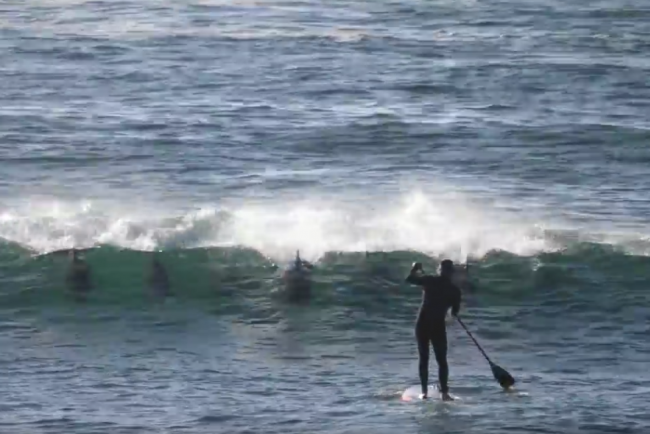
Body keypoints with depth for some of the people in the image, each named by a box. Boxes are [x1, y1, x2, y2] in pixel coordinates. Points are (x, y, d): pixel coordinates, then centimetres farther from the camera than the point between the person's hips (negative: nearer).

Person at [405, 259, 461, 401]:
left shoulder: (430, 281, -4)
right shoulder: (454, 290, -1)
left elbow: (410, 279, 2)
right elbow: (455, 312, 8)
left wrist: (415, 269, 20)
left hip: (422, 323, 1)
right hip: (438, 326, -1)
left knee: (424, 359, 7)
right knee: (442, 360, 6)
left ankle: (424, 392, 3)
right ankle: (444, 392, -4)